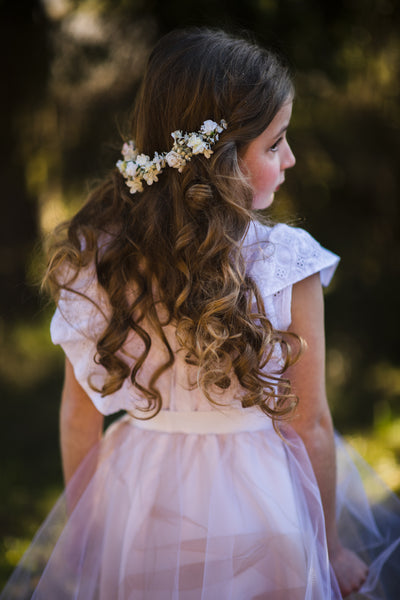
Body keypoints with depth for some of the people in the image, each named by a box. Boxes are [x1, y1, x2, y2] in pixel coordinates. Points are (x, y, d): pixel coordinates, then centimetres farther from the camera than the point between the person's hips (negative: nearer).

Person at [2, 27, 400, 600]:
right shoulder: (288, 264, -19)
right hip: (260, 504, -2)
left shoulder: (91, 257, -11)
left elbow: (79, 414, -2)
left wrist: (79, 527, 13)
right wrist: (330, 546, 2)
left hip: (134, 496, 3)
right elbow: (310, 424, -12)